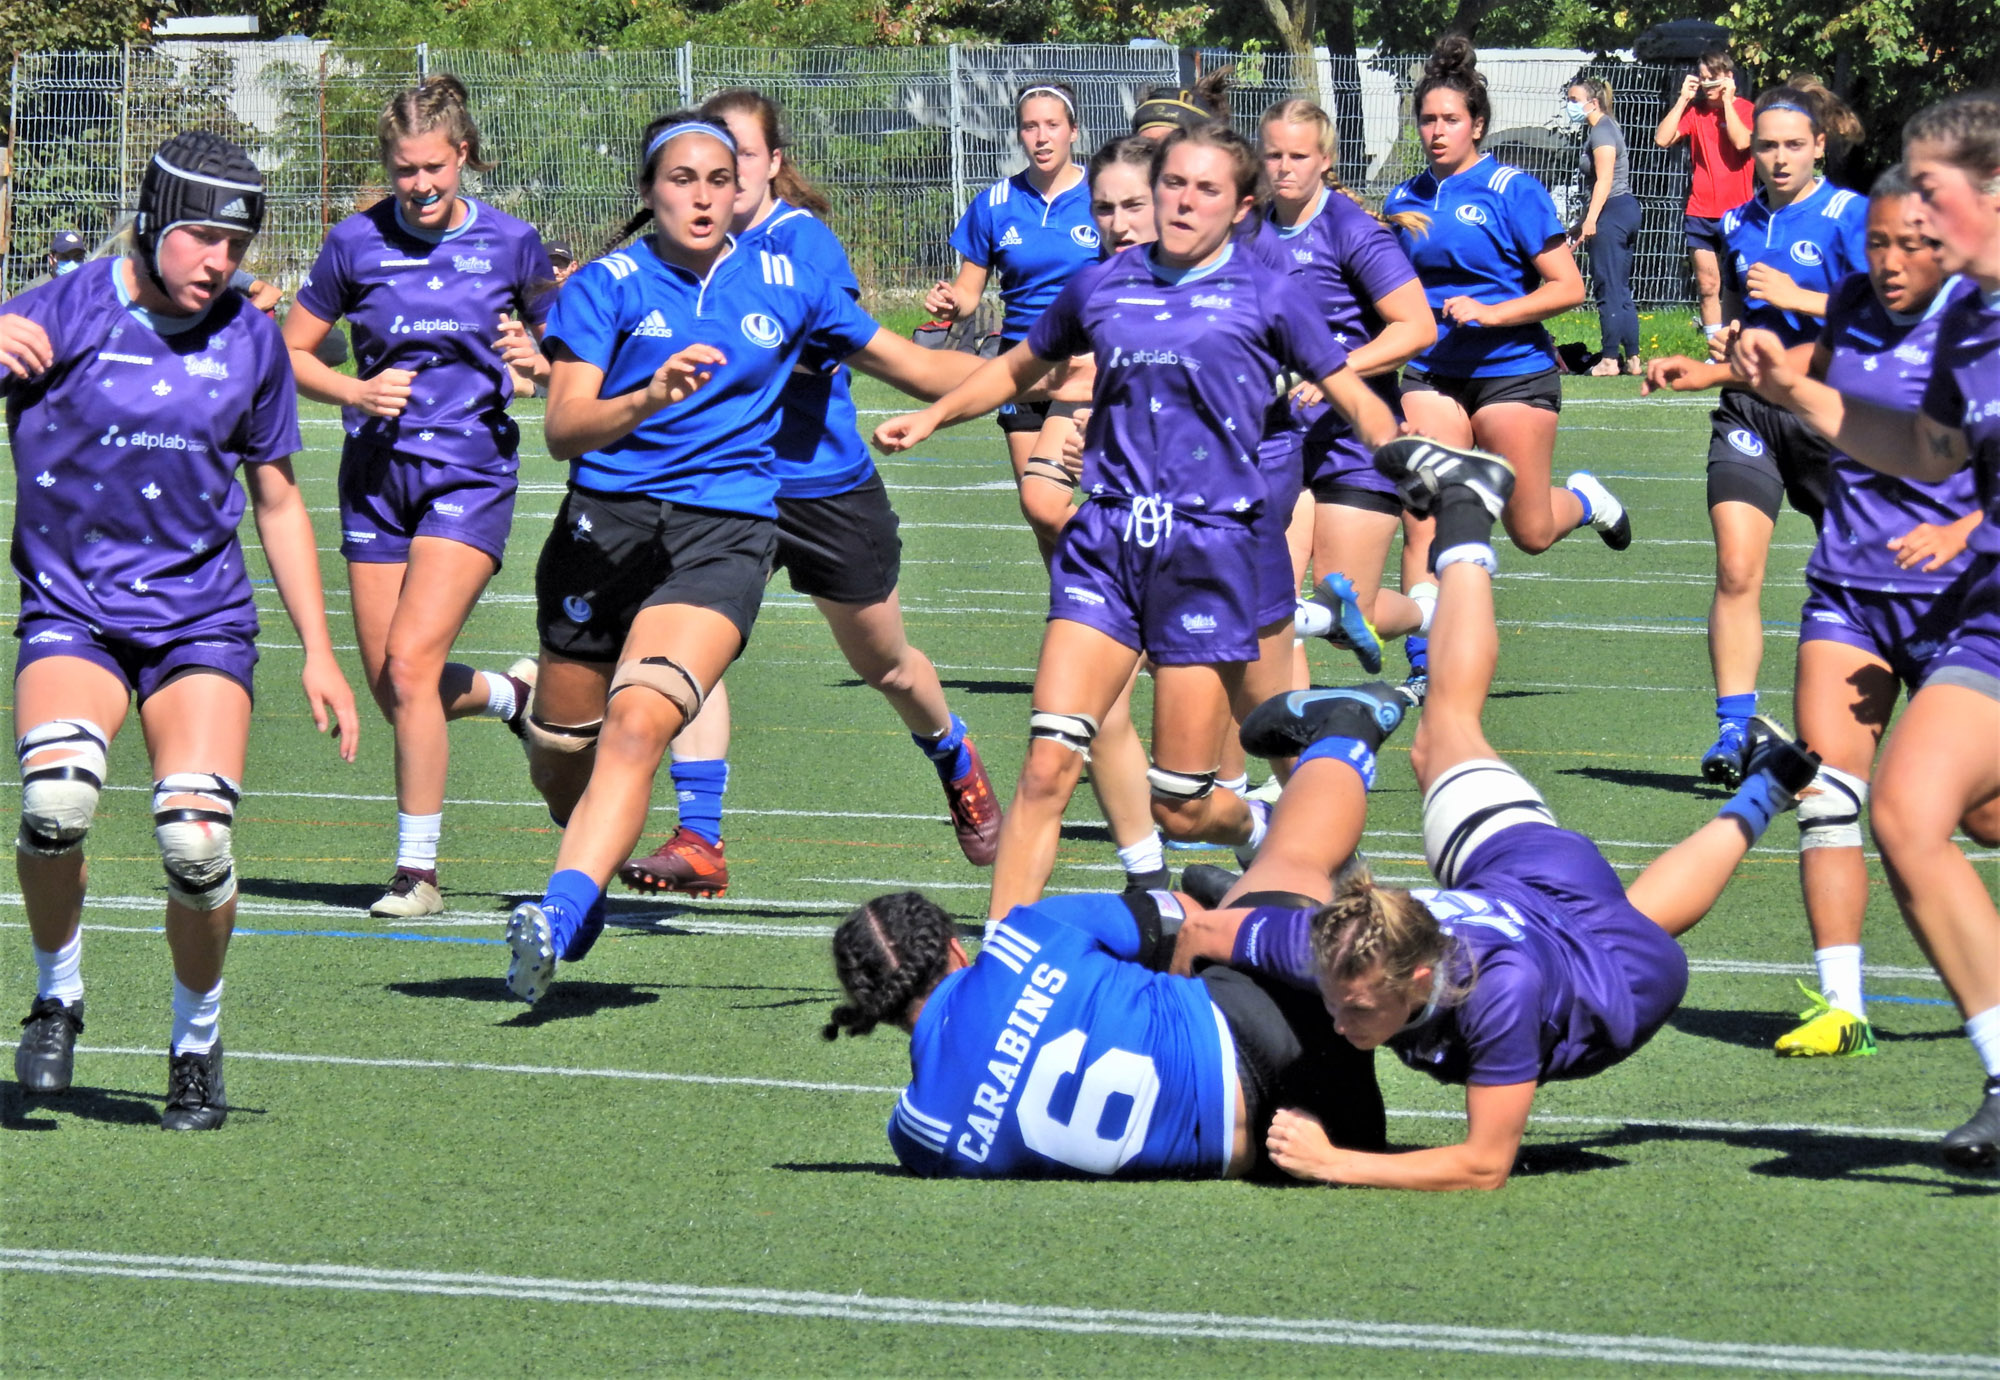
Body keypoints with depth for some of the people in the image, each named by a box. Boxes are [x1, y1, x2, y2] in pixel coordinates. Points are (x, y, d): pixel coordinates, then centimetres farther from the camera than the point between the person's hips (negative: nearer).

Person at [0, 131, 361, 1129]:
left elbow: (277, 498, 16)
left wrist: (318, 652, 12)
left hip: (201, 616, 2)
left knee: (197, 841, -16)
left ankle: (196, 1040, 11)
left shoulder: (250, 340, 5)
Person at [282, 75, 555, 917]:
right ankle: (513, 692, 39)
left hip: (471, 473, -3)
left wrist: (537, 360, -12)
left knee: (410, 661, -19)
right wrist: (355, 392, -11)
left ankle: (419, 870, -9)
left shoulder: (510, 243, -1)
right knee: (393, 693, 5)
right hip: (378, 471, 3)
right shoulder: (356, 244, 0)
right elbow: (292, 351, 8)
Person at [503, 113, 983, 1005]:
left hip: (724, 532, -1)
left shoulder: (787, 285, 10)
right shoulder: (607, 285, 1)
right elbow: (563, 428, -9)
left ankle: (560, 915, -34)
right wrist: (647, 399, -28)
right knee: (559, 761, 9)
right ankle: (588, 879, 40)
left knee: (637, 723, -24)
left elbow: (911, 366, 22)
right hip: (606, 524, 1)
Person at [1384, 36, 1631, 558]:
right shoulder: (1404, 200, 8)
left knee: (1531, 534, 4)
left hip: (1512, 372, -4)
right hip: (1432, 375, 4)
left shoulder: (1513, 191, -8)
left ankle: (1582, 500, 37)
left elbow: (1569, 288, -11)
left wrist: (1490, 314, -20)